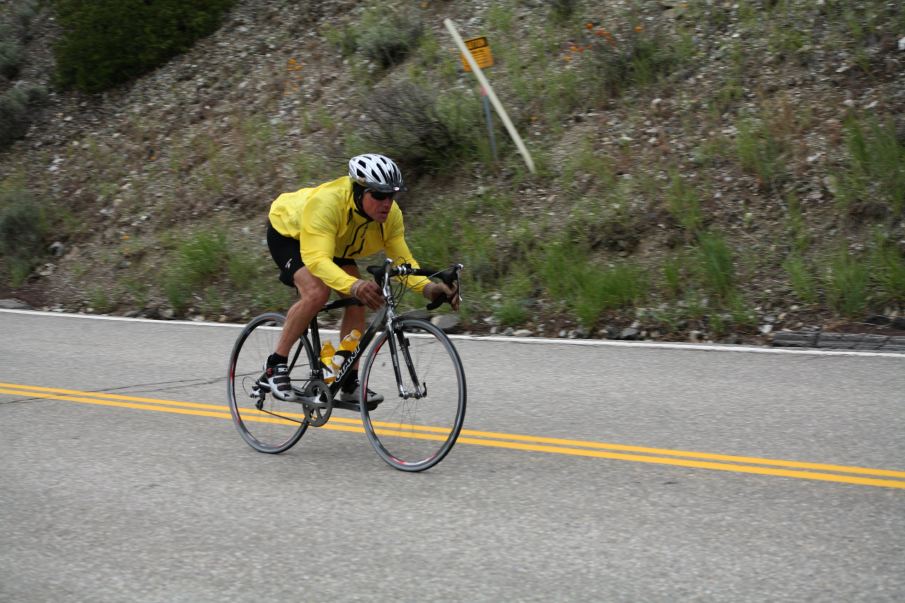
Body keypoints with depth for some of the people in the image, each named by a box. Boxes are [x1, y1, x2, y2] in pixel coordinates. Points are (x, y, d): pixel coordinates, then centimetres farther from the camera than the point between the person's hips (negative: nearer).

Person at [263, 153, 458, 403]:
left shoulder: (391, 214, -25)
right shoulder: (326, 203, -43)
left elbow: (402, 259, -23)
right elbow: (317, 259, -52)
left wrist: (428, 287, -43)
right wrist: (354, 286, -68)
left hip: (337, 246, 6)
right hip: (288, 232, -6)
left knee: (357, 301, -11)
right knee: (317, 292, -30)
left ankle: (350, 384, 1)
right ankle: (276, 364, -15)